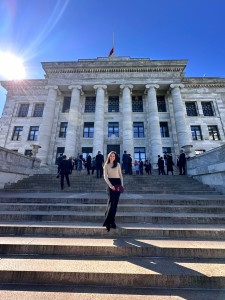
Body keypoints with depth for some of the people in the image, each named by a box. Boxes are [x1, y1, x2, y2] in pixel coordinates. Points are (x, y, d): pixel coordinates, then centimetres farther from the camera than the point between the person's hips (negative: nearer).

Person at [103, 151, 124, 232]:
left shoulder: (118, 164, 12)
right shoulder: (106, 165, 7)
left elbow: (120, 175, 12)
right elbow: (105, 177, -1)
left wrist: (122, 184, 0)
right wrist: (110, 185, -13)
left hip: (118, 183, 3)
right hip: (111, 183, -2)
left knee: (115, 203, 4)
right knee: (112, 201, -11)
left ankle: (111, 221, 15)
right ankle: (109, 221, -2)